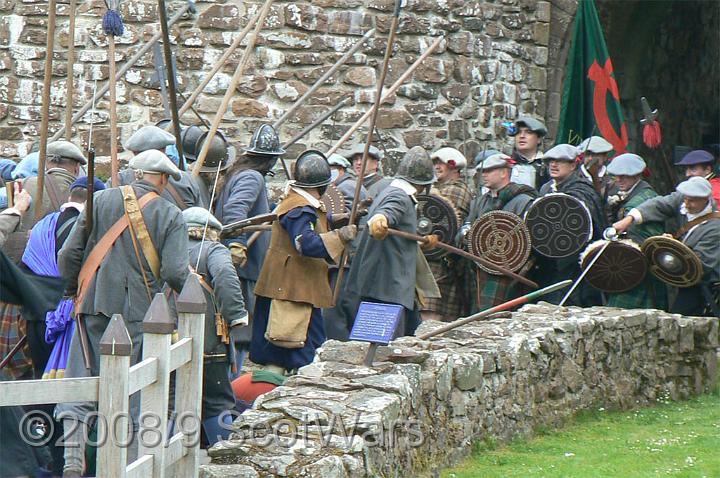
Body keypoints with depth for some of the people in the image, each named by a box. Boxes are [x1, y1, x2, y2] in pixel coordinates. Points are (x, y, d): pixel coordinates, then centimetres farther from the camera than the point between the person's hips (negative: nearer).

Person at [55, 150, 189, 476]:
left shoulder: (101, 200, 5)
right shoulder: (170, 215, 0)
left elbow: (69, 253, 3)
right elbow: (175, 272, -11)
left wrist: (73, 290, 19)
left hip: (94, 304, 1)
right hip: (139, 311, -1)